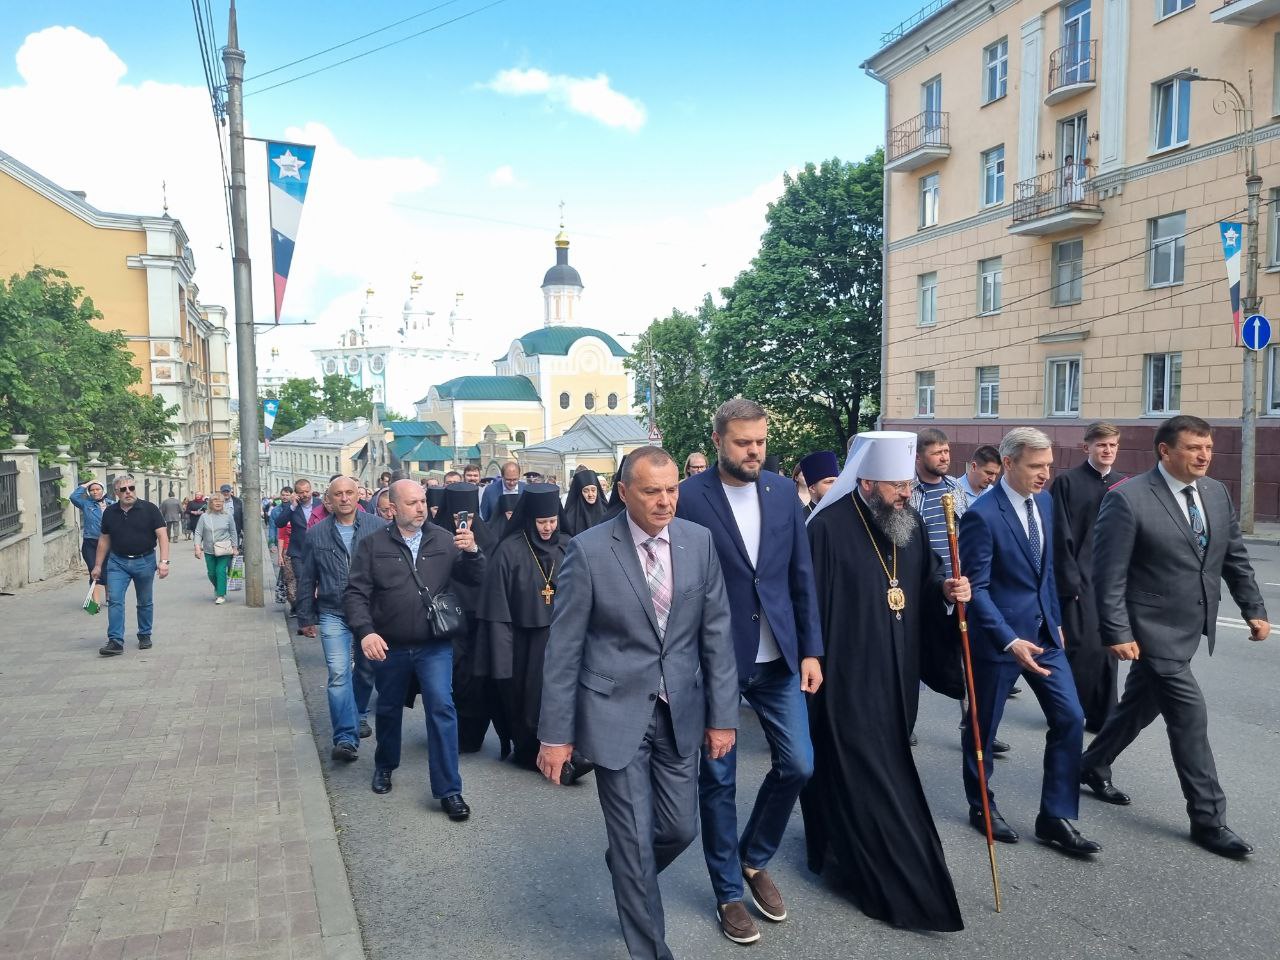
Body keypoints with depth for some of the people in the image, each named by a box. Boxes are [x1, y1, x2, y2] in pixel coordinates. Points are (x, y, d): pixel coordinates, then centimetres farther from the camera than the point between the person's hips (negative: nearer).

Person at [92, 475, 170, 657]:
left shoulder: (149, 509, -7)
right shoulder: (109, 512, 3)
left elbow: (162, 535, -11)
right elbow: (104, 540, 12)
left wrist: (163, 561, -20)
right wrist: (98, 566, 13)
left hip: (145, 561, -2)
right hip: (118, 562, 2)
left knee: (145, 602, 10)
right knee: (114, 600, -8)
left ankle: (145, 636, 26)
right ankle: (115, 641, -7)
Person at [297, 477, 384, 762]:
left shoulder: (377, 527, -5)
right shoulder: (317, 534, 2)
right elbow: (306, 579, 8)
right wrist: (305, 618, 9)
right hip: (333, 614, 0)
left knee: (366, 670, 16)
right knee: (339, 673, -11)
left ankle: (359, 715, 41)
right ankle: (346, 737, -10)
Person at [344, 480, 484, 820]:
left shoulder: (443, 540, -1)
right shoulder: (373, 545, -3)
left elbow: (476, 580, -3)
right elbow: (356, 593, -6)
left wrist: (472, 551, -23)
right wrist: (365, 631, -21)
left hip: (434, 645, -1)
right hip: (389, 647, 1)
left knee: (441, 708, -10)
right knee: (388, 710, 18)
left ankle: (449, 790, 0)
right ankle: (384, 765, 45)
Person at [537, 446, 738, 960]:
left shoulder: (700, 541, -3)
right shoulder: (588, 550, -13)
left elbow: (716, 633, 2)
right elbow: (563, 648, -8)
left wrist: (723, 715, 1)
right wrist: (555, 732, -7)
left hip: (680, 712, 4)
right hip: (616, 712, -3)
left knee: (681, 829, 13)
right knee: (634, 839, 5)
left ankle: (628, 872, 47)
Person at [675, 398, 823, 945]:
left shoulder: (782, 491, 3)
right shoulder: (690, 499, -12)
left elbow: (802, 576, 7)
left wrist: (810, 649, 4)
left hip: (777, 659, 4)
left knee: (798, 764, 8)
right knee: (719, 779, 8)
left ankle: (754, 859, 35)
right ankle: (729, 892, 28)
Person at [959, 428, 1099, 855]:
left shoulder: (1044, 501, 4)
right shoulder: (982, 515, -19)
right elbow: (976, 588, -19)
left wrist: (1056, 619, 15)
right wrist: (1009, 641, -25)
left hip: (1043, 632, 7)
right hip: (998, 635, -6)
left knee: (1070, 718, 3)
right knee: (983, 726, 10)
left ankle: (1056, 818, 14)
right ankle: (981, 806, 30)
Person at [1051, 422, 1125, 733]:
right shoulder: (1067, 482, -5)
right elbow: (1061, 536, -8)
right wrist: (1070, 579, -11)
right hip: (1080, 579, -5)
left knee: (1108, 648, 9)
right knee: (1083, 646, -6)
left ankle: (1103, 716, 20)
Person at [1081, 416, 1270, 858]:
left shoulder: (1217, 492, 5)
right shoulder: (1127, 499, -17)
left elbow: (1235, 557, 14)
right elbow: (1108, 573, -17)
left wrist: (1254, 609, 9)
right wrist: (1116, 632, -19)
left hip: (1191, 629, 7)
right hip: (1153, 630, -7)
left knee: (1141, 705, 18)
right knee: (1190, 715, -4)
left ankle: (1093, 766, 39)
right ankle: (1208, 819, 11)